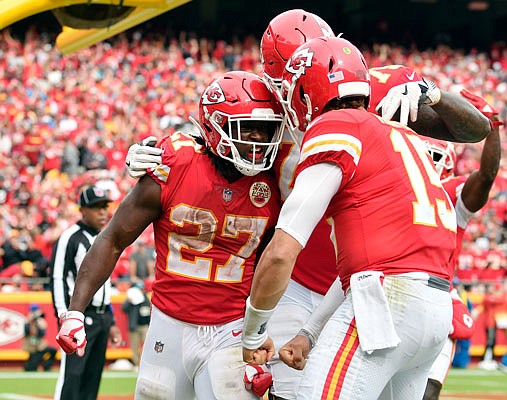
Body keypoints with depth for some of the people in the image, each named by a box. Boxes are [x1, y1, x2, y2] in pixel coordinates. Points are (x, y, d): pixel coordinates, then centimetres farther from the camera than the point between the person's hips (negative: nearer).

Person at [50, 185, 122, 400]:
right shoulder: (69, 238, -7)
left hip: (102, 317, 8)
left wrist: (111, 322, 20)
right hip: (79, 316, -8)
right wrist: (65, 320, -20)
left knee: (92, 378, 7)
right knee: (71, 375, -15)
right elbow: (57, 280, -12)